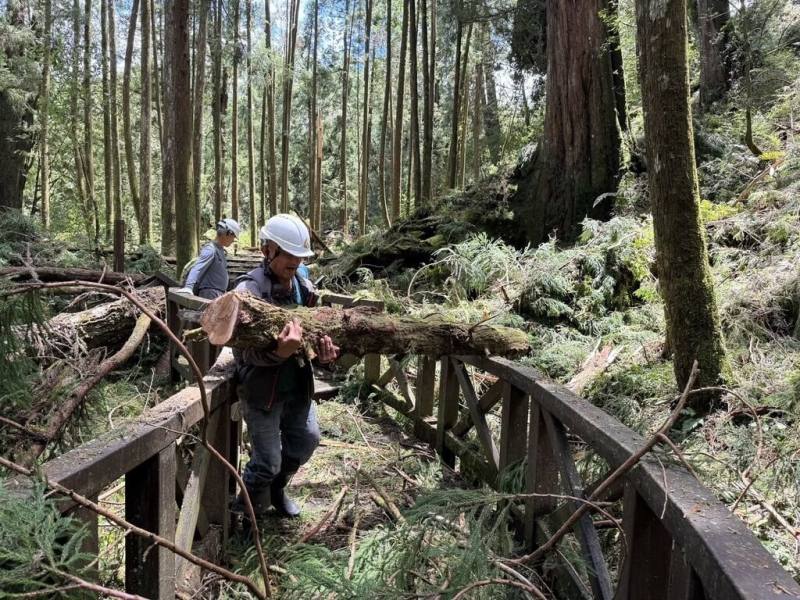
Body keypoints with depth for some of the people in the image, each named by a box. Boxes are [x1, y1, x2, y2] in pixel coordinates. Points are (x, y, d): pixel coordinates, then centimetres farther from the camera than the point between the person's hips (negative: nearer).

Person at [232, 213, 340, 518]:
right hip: (261, 388, -6)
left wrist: (323, 347, -15)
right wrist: (279, 351, -45)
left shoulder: (304, 287, 0)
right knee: (267, 462, 0)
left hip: (298, 384, 6)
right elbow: (246, 352, -23)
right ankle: (245, 509, 30)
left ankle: (276, 488, 43)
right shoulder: (249, 289, -19)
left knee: (307, 440, 16)